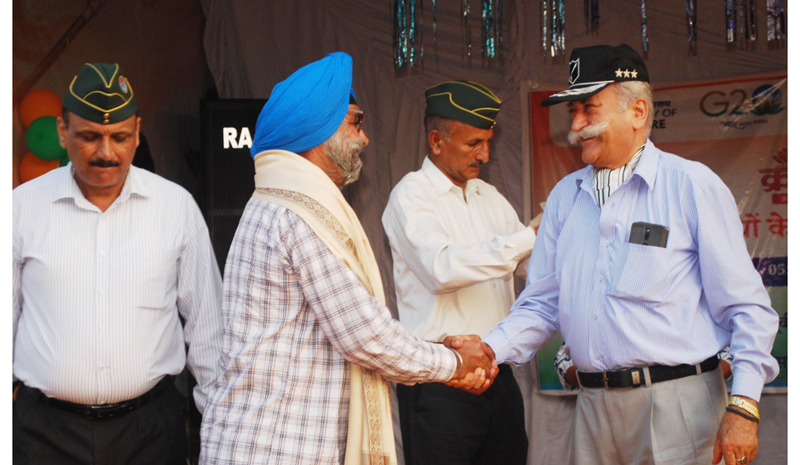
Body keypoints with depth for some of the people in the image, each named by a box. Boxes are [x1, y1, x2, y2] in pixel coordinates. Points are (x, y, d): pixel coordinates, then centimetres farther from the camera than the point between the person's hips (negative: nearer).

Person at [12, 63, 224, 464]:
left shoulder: (177, 205, 2)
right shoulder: (22, 207, 0)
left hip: (150, 426, 1)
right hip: (45, 428, 0)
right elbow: (5, 316, 6)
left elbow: (206, 322, 7)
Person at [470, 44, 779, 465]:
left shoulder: (693, 186, -3)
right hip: (594, 407, 5)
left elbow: (746, 308, -5)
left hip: (678, 405, -4)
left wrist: (743, 407, -14)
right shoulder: (564, 196, 12)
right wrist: (490, 348, -4)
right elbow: (541, 305, 14)